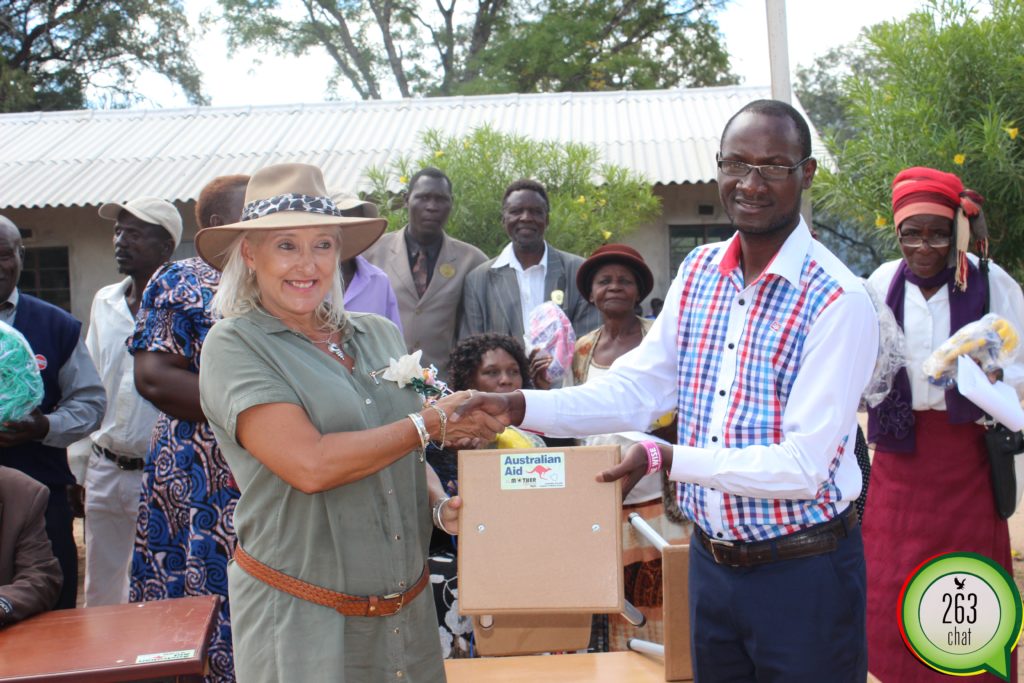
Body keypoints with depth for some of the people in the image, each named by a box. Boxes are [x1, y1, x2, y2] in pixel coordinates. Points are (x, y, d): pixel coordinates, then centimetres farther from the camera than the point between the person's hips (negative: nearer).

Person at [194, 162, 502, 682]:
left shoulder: (379, 335, 8)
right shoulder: (234, 344, -9)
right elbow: (310, 464, -21)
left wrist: (442, 504, -2)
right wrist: (431, 422, -13)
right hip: (301, 618, -5)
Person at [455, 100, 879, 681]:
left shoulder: (838, 301, -18)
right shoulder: (699, 272, 3)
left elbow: (802, 466, -21)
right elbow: (637, 389, 3)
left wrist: (667, 460, -25)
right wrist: (518, 406, -9)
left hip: (802, 573, -5)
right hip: (711, 561, 6)